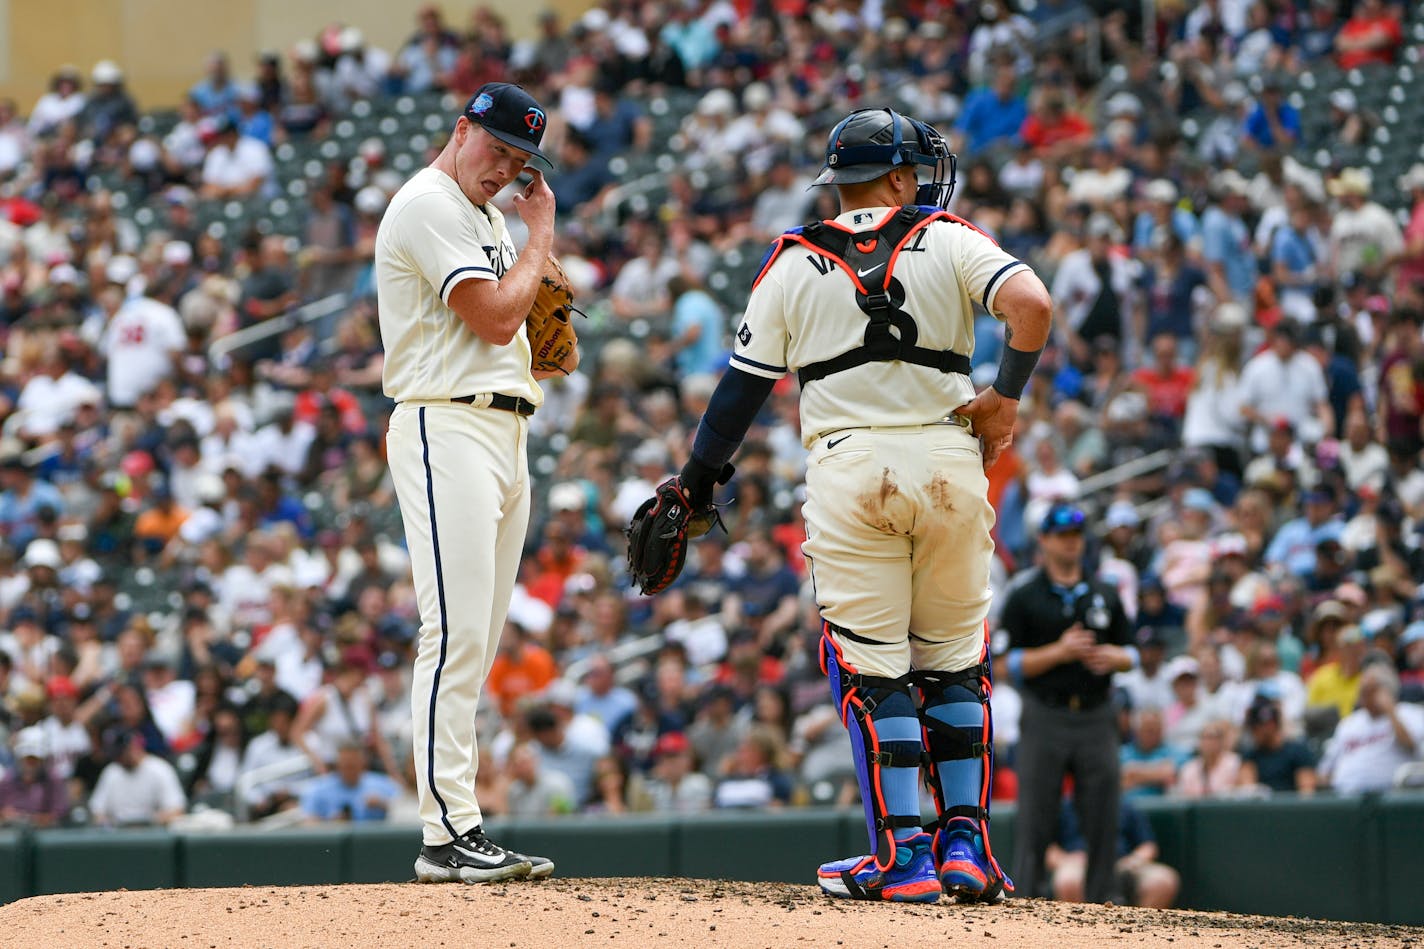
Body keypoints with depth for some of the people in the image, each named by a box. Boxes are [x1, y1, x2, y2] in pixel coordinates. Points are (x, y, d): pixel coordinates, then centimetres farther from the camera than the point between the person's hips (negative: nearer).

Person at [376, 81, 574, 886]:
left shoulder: (487, 218, 22)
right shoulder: (428, 205, -9)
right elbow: (494, 315, -16)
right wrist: (542, 233, -4)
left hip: (505, 428, 10)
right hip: (448, 432, -10)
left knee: (478, 644, 8)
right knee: (457, 635, -15)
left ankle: (461, 831, 8)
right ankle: (449, 837, -18)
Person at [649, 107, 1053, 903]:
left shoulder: (793, 264, 7)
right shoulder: (947, 241, 4)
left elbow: (745, 384, 7)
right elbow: (1033, 305, -12)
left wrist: (698, 483, 16)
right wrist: (1006, 398, 0)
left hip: (848, 466, 0)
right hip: (949, 460, 0)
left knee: (870, 665, 2)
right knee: (953, 660, 12)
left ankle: (904, 853, -4)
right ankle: (965, 844, 7)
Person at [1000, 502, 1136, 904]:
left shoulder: (1104, 595, 14)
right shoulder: (1024, 596, 1)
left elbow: (1129, 656, 17)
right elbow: (1010, 664, -4)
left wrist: (1112, 657, -6)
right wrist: (1059, 652, -16)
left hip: (1096, 717, 4)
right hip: (1045, 720, -4)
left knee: (1103, 826, 2)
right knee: (1035, 825, -5)